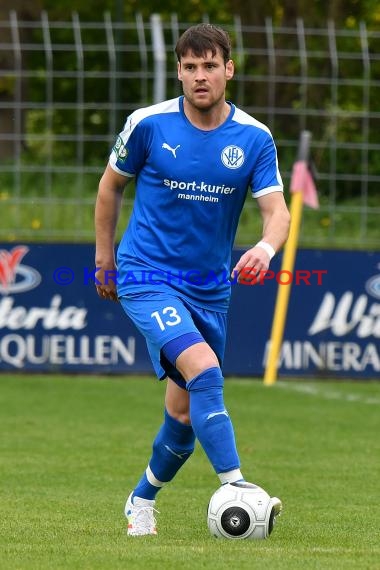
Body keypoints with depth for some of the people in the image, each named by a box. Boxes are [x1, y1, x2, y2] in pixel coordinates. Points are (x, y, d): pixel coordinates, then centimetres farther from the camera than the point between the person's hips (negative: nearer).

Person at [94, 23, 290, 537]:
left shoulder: (254, 138, -4)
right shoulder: (148, 124, -9)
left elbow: (277, 210, -9)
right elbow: (111, 185, 7)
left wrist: (267, 246, -32)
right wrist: (104, 260, 10)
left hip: (210, 288, 4)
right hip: (147, 277, -4)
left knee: (185, 411, 10)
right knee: (203, 370, -27)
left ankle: (142, 500, 34)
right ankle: (235, 487, -32)